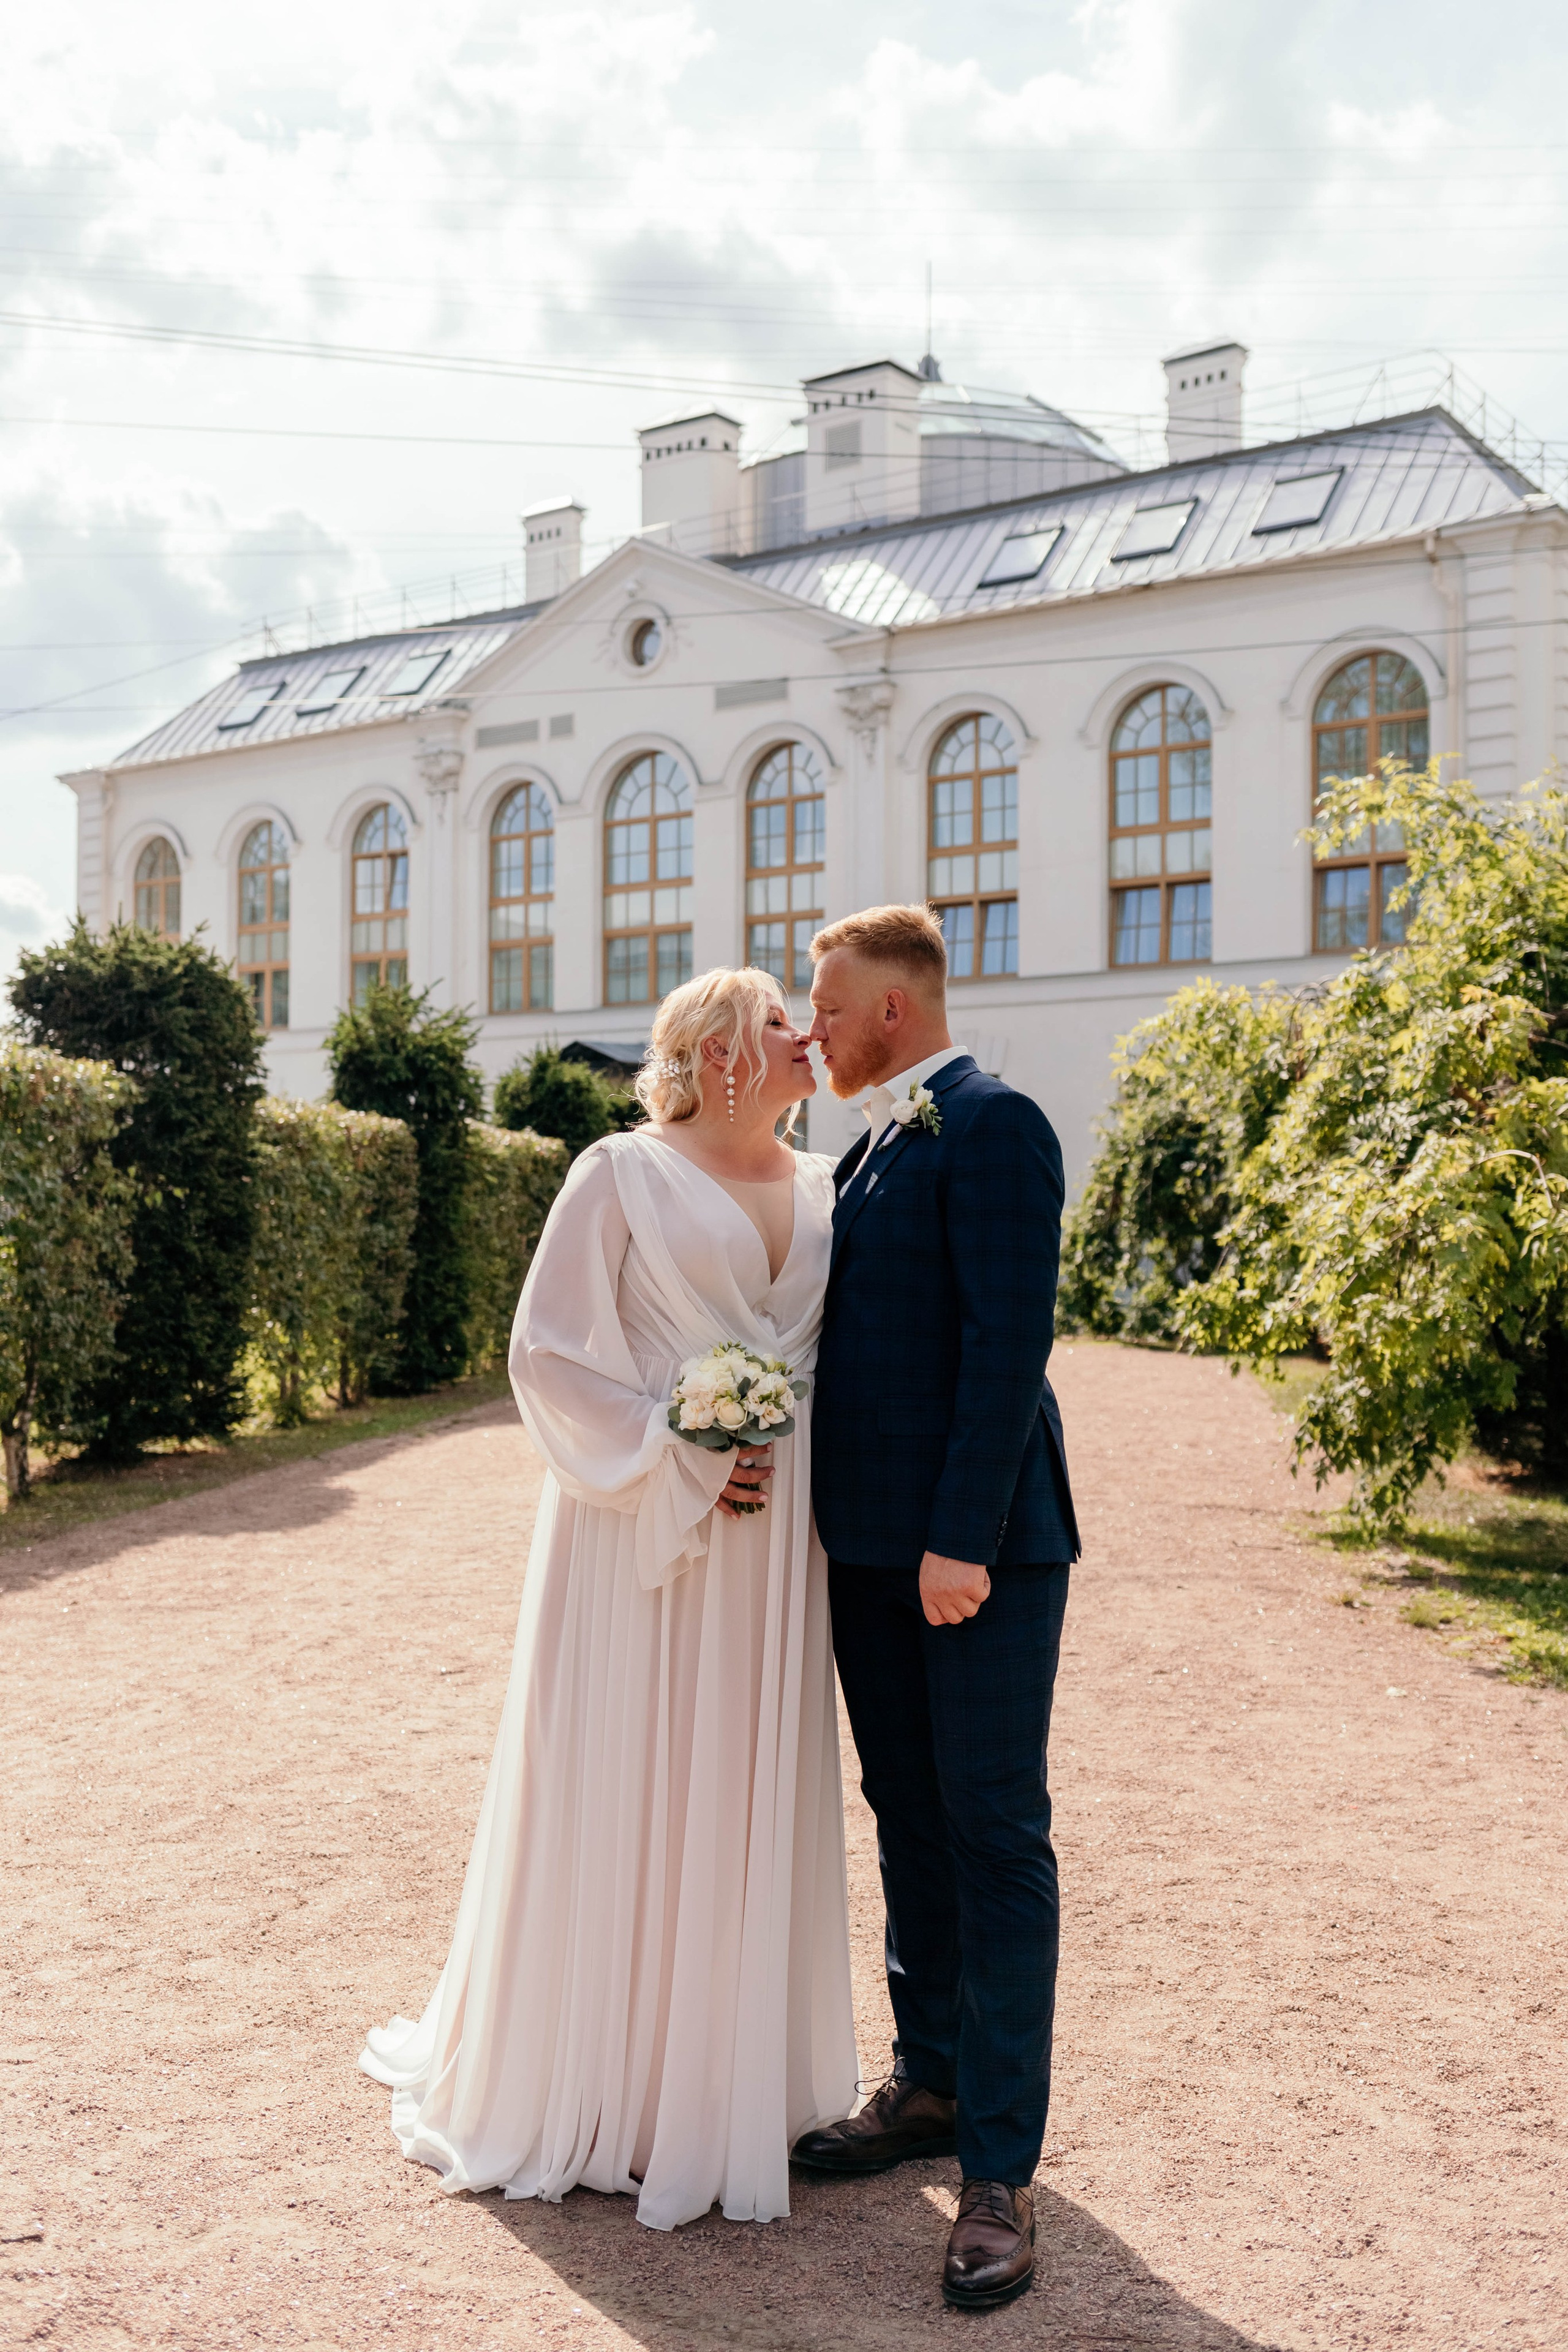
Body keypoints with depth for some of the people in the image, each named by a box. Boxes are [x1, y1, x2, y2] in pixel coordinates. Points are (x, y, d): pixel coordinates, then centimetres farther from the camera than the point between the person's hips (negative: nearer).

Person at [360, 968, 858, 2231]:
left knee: (751, 1798, 11)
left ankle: (730, 2074, 27)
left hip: (772, 1536, 5)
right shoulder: (625, 1175, -5)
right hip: (643, 1530, -5)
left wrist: (814, 1483, 1)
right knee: (620, 1795, 3)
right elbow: (547, 1349, -7)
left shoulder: (822, 1188, 10)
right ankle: (593, 2082, 21)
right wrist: (679, 1458, -13)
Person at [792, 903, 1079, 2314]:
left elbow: (1009, 1340, -19)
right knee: (910, 1825, 17)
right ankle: (931, 2083, 32)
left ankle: (1000, 2169, 9)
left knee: (995, 1837, -1)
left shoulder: (992, 1126, -12)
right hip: (871, 1544, 9)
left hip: (979, 1544, -9)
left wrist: (962, 1540, -22)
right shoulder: (873, 1148, 16)